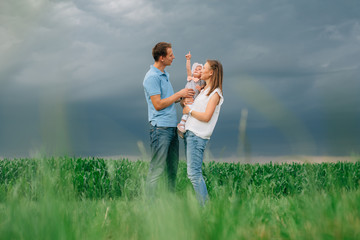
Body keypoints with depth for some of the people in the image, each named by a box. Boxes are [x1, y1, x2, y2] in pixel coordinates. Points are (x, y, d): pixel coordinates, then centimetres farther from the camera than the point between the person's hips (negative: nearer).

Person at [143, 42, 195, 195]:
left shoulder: (164, 74, 17)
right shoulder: (152, 77, -13)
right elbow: (158, 105, -17)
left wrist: (183, 96, 10)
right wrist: (179, 94, -11)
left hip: (172, 127, 9)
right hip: (160, 128, -9)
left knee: (173, 168, 12)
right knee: (157, 168, -7)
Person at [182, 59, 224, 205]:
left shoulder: (215, 93, -7)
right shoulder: (204, 90, 19)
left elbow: (206, 117, -16)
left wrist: (189, 111, -6)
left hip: (198, 136, -9)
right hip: (189, 133, 9)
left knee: (193, 173, -13)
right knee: (193, 172, 7)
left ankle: (205, 205, -9)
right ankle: (202, 204, 10)